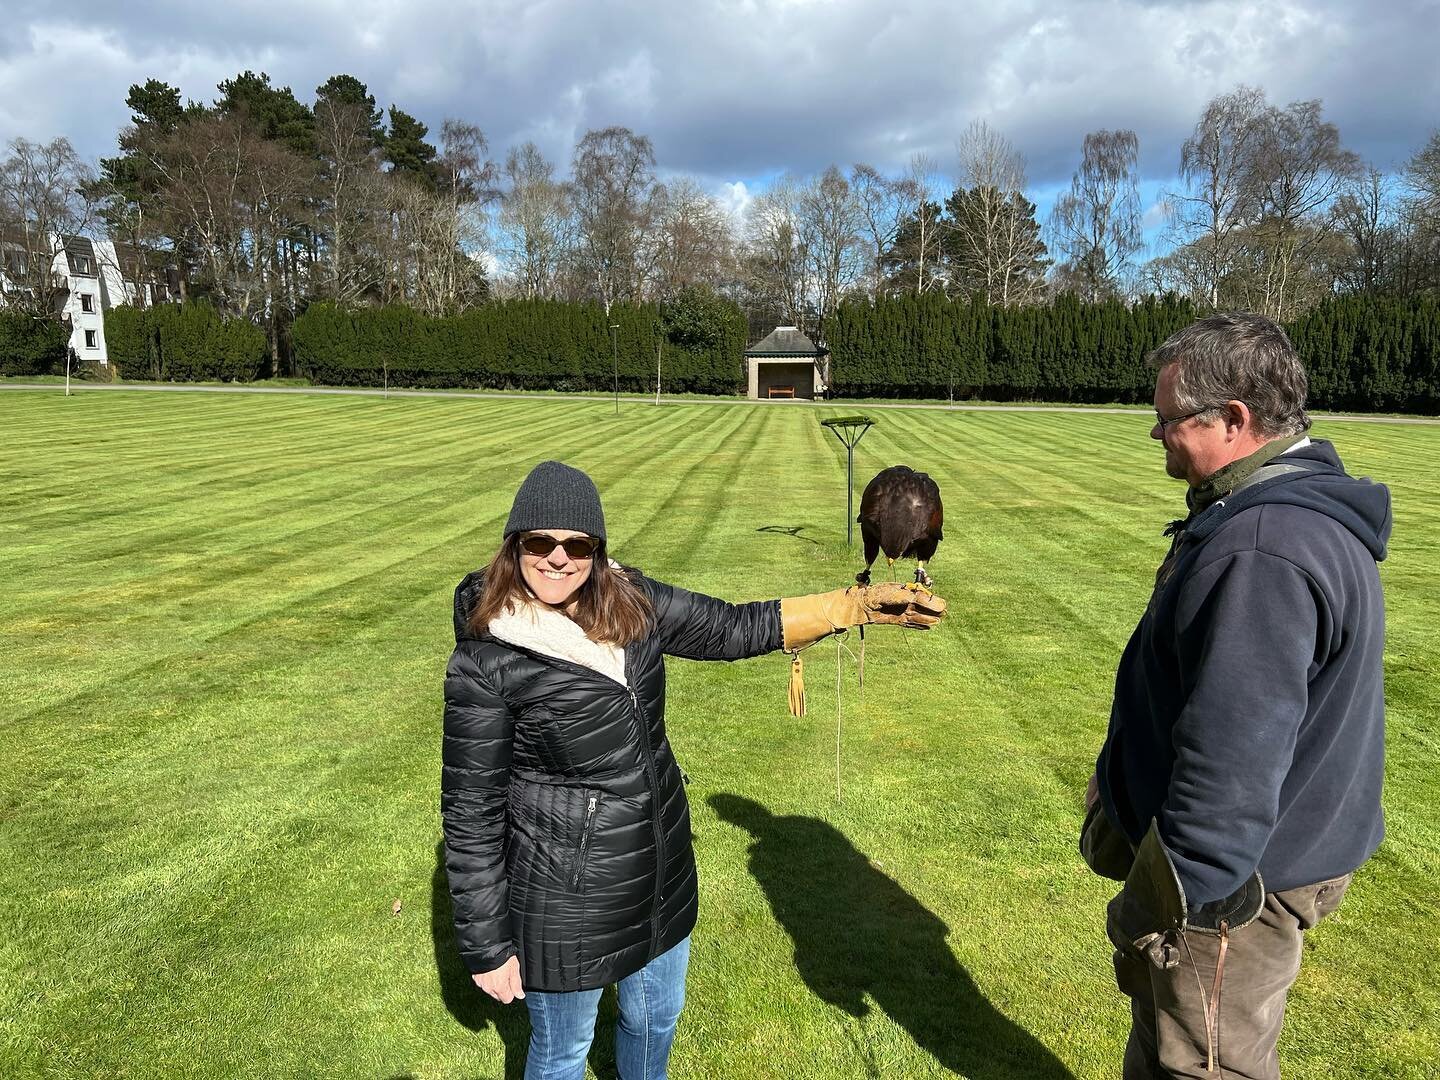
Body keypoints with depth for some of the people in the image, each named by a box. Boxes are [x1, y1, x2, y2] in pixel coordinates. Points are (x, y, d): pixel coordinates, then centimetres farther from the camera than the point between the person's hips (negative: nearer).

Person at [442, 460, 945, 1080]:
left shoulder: (629, 603, -7)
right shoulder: (485, 662, -21)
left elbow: (733, 629, 1)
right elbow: (470, 809, -14)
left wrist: (862, 603, -5)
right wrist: (486, 946, -9)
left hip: (661, 867, 6)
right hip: (565, 898, -5)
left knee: (657, 1016, 27)